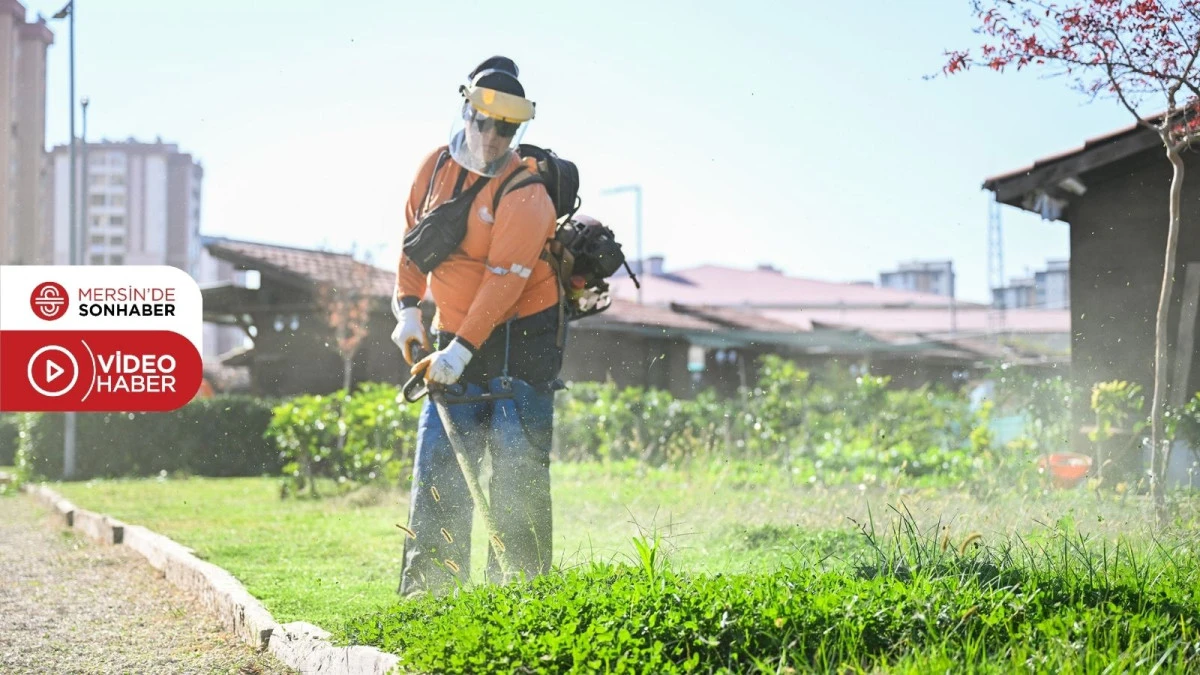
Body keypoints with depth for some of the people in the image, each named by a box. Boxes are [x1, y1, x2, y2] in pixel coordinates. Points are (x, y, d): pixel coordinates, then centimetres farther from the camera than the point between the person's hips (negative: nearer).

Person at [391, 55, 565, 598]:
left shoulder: (524, 192, -16)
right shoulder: (436, 167, 4)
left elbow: (506, 279, -23)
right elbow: (414, 238, 17)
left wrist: (461, 350, -28)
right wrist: (408, 308, 6)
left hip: (520, 340, -6)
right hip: (455, 341, 6)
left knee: (517, 472, -6)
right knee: (438, 464, 1)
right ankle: (428, 591, 4)